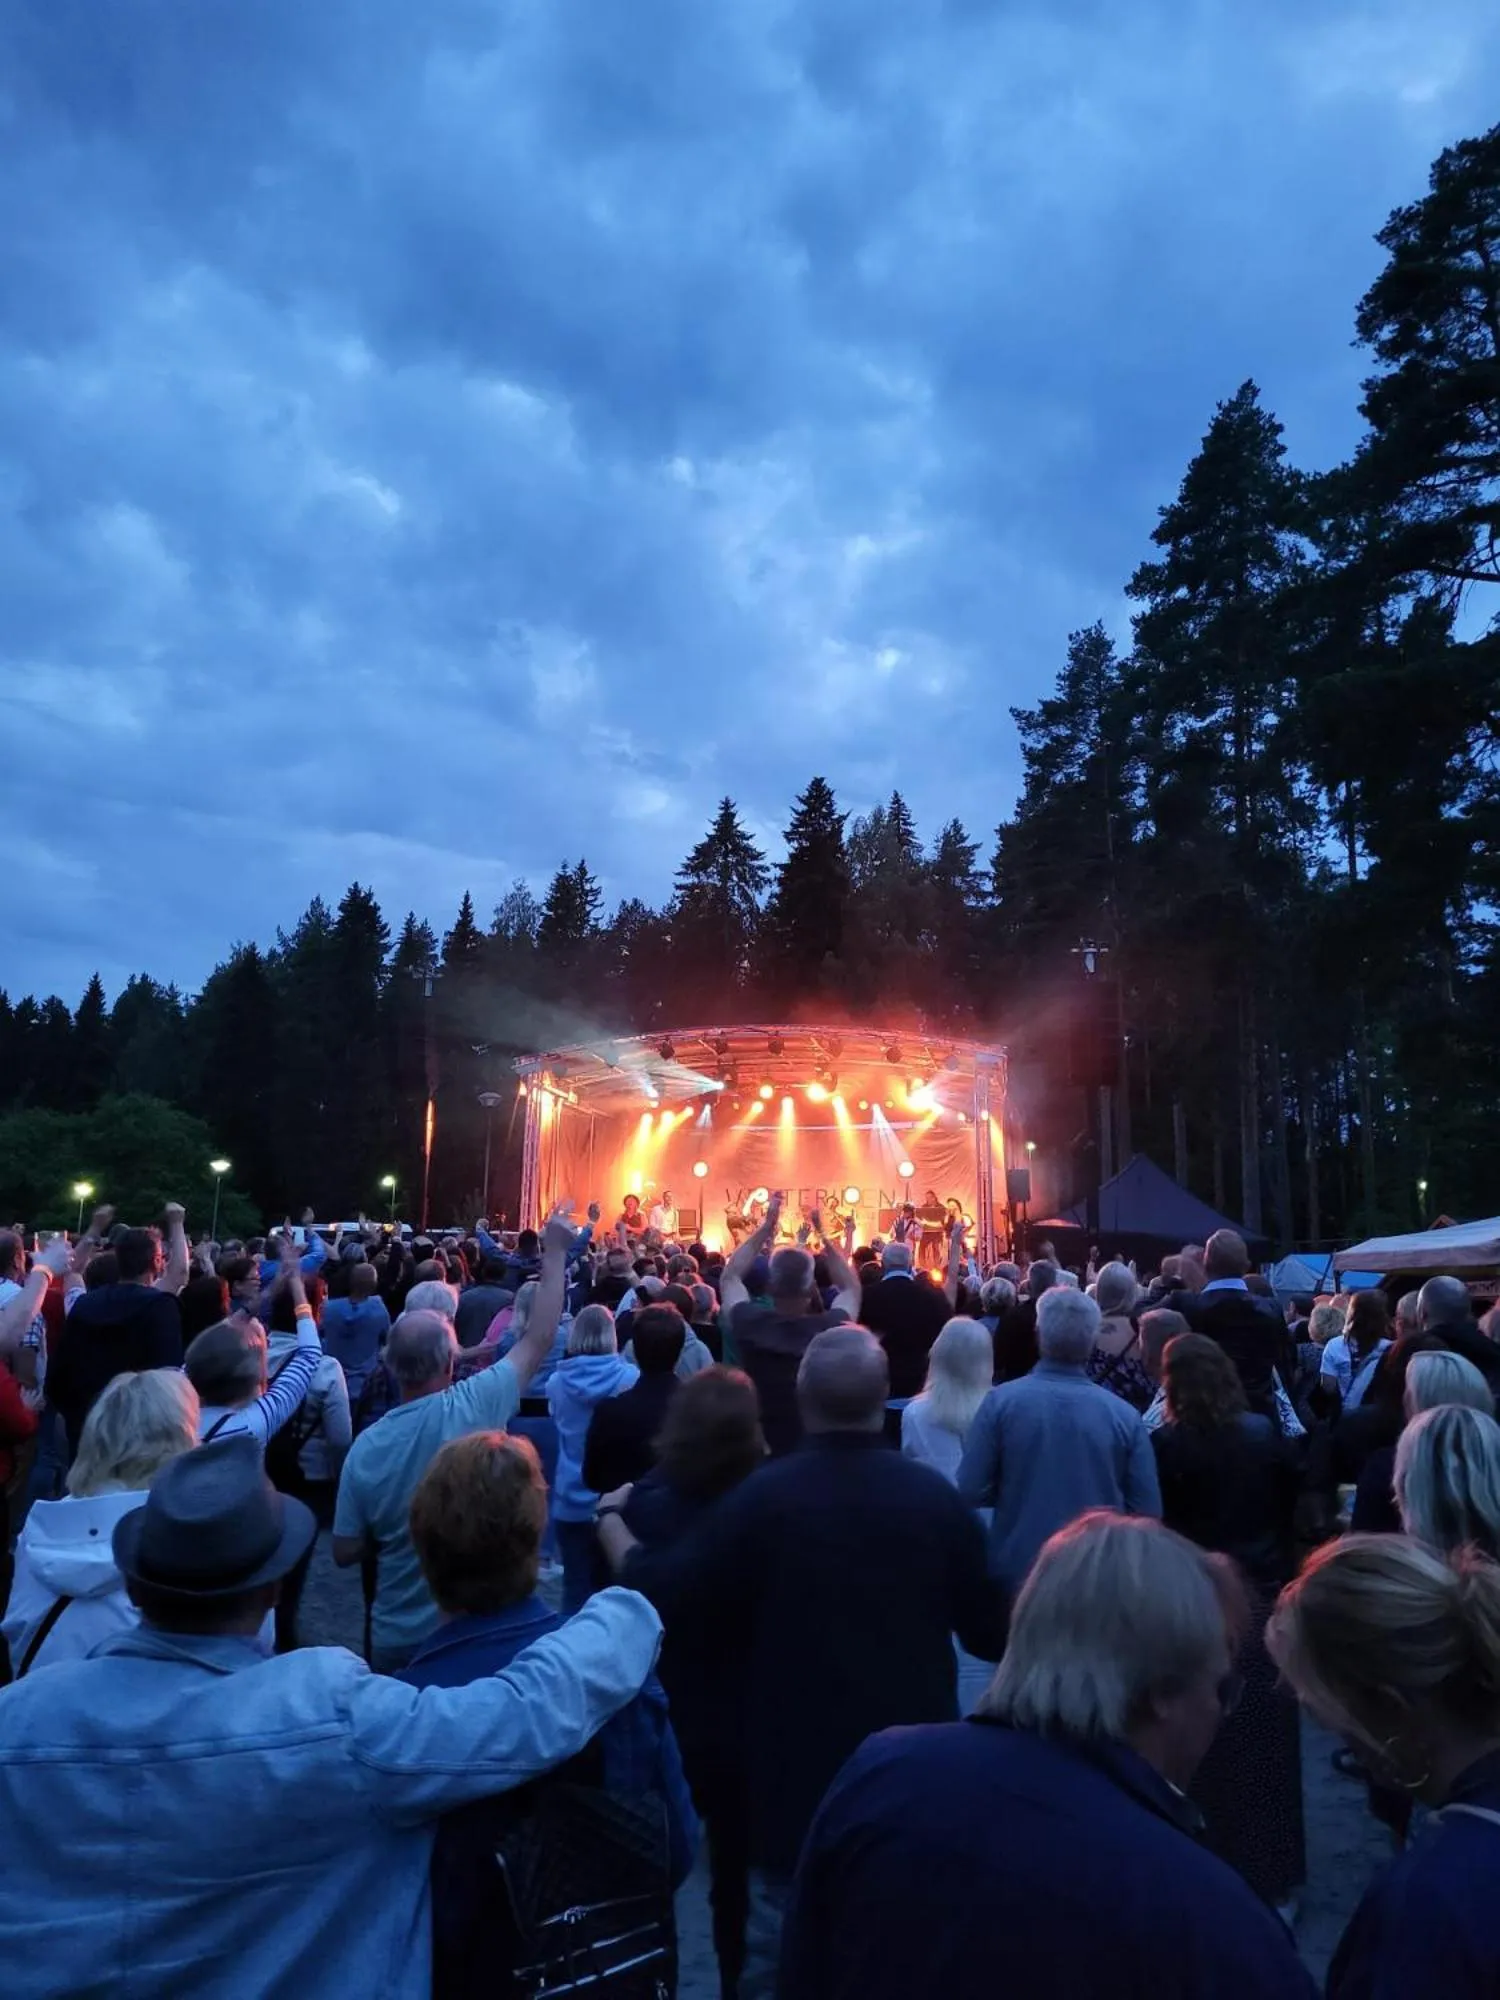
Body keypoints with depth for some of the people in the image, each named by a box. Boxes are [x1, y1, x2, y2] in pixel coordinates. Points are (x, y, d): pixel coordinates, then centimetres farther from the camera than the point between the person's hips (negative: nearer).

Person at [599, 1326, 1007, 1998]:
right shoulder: (935, 1494, -12)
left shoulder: (763, 1496, -18)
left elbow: (667, 1599, -9)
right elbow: (991, 1632, -2)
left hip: (797, 1766, -2)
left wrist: (612, 1527, 8)